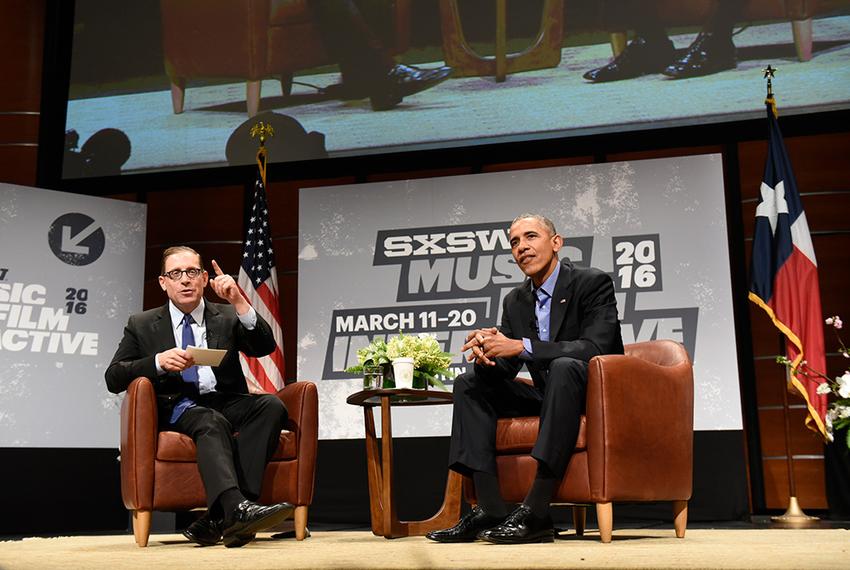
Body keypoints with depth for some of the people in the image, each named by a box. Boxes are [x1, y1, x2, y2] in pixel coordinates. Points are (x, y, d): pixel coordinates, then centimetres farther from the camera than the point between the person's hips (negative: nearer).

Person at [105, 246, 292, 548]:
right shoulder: (142, 325, 15)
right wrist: (158, 362, -13)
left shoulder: (227, 317, 17)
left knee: (271, 405, -29)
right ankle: (237, 509, -58)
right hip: (176, 408, -2)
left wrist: (239, 302, -12)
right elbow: (113, 378, 5)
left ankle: (219, 518, -37)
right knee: (212, 421, -36)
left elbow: (265, 347, 1)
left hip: (225, 402, 3)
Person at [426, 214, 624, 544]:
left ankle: (535, 513, -38)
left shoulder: (593, 283, -9)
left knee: (565, 366, -37)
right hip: (548, 397, 7)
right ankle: (489, 510, -18)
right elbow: (505, 368, 6)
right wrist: (487, 352, -20)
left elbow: (595, 348, -24)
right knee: (469, 384, -6)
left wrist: (522, 346, -31)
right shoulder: (515, 301, 9)